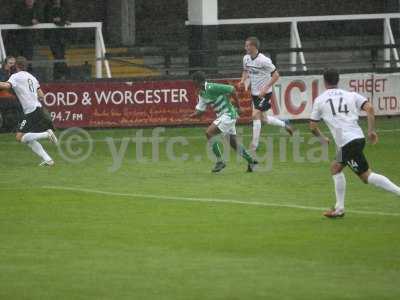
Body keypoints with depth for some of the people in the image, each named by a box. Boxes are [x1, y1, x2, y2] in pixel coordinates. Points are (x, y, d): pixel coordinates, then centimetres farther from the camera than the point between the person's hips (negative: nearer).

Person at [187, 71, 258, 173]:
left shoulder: (212, 88, -21)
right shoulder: (202, 94, 6)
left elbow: (232, 90, -18)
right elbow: (199, 110, 9)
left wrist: (238, 106, -11)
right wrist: (190, 116, -11)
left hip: (228, 114, -9)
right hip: (222, 116, 9)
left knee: (209, 133, -18)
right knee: (233, 143, 17)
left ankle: (220, 161, -12)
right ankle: (251, 161, 31)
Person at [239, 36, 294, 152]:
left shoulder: (264, 60, -21)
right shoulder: (246, 58, 0)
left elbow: (276, 75, -17)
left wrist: (265, 88, -24)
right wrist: (243, 80, -2)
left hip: (264, 93, -8)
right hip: (254, 93, 8)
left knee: (256, 115, -14)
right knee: (263, 118, 15)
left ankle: (254, 146, -8)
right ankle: (285, 125, 38)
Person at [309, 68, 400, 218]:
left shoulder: (320, 100, 8)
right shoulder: (351, 95, 15)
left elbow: (313, 127, 12)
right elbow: (369, 108, -1)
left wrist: (322, 138, 31)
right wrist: (371, 131, 5)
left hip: (346, 142, -6)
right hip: (358, 137, 6)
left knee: (366, 175, -2)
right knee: (335, 167, 21)